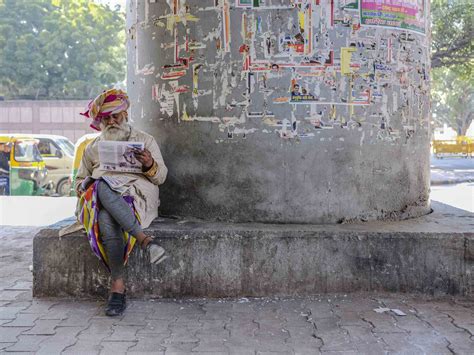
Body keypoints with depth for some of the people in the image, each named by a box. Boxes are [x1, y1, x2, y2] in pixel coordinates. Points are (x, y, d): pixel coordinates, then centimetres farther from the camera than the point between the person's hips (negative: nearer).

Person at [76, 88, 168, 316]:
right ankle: (143, 239, -44)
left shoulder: (145, 140, 19)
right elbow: (80, 180, 29)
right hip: (101, 199, 3)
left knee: (106, 217, -38)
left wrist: (150, 165, -11)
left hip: (137, 192, -2)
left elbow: (161, 177, 13)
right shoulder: (93, 148, 27)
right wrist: (84, 185, 3)